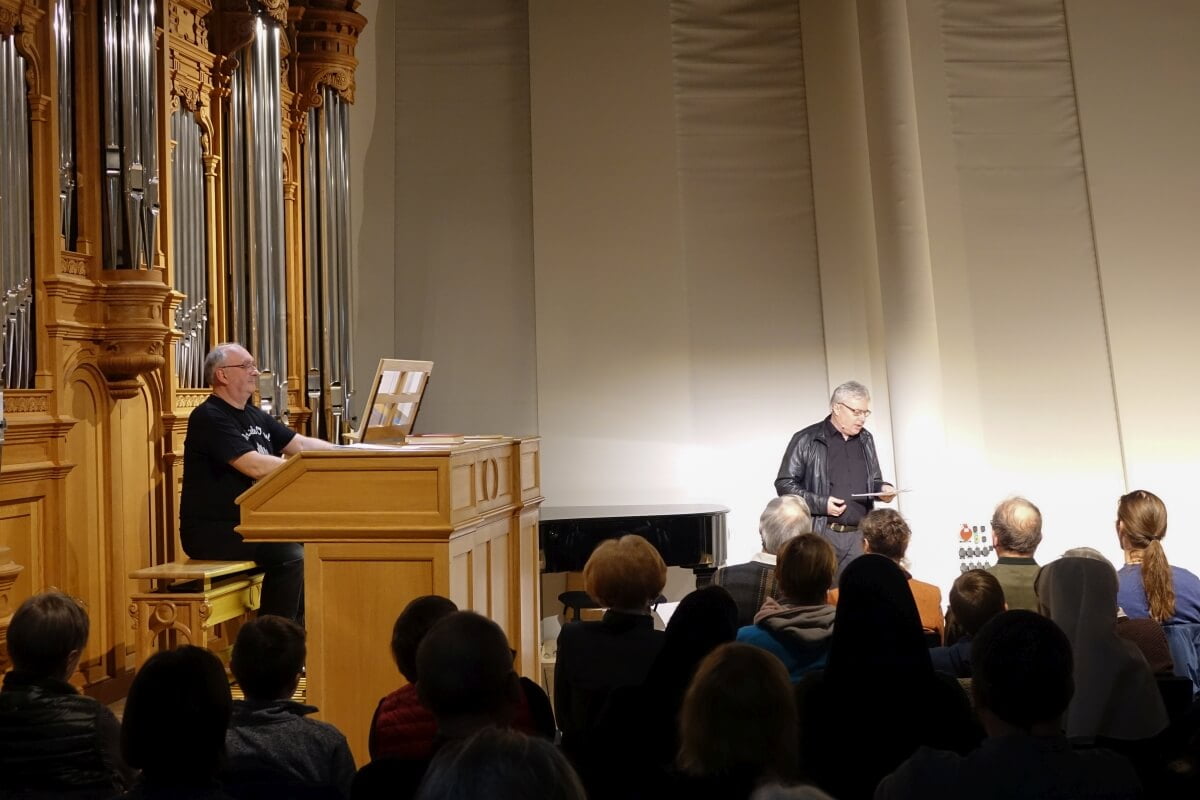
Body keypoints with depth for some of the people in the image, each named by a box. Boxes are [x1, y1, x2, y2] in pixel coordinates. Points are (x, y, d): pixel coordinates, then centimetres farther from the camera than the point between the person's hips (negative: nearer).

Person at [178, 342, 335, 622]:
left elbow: (301, 444, 15)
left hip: (250, 523, 9)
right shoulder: (209, 418, -14)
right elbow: (254, 466, -24)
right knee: (290, 555, -25)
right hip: (211, 531, -9)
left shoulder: (256, 417, 16)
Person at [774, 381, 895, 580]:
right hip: (821, 534, -5)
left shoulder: (866, 440, 15)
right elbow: (784, 484, -4)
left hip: (858, 535, 5)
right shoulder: (806, 440, -4)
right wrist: (820, 504, -15)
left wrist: (882, 488, 2)